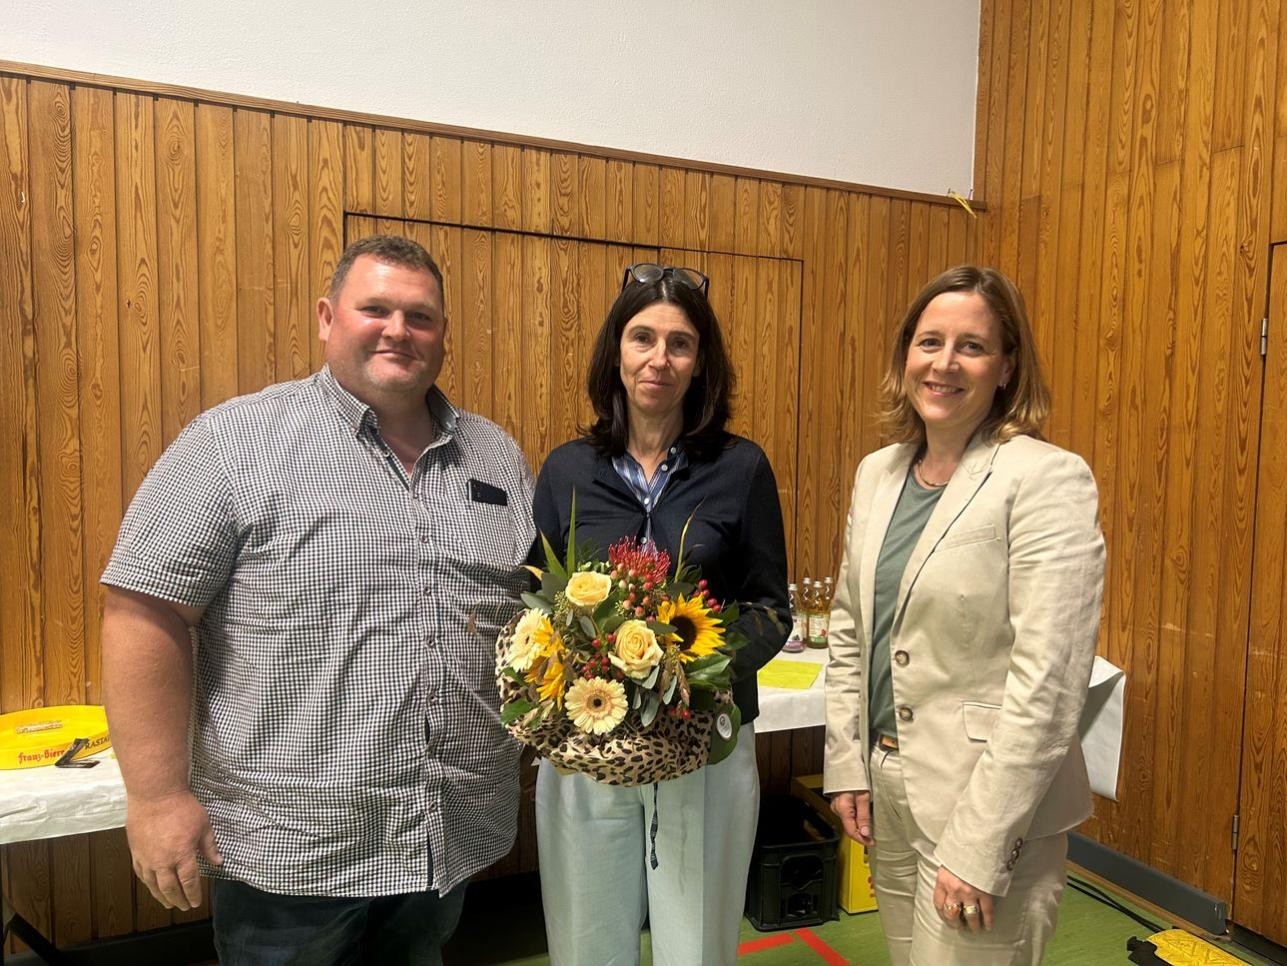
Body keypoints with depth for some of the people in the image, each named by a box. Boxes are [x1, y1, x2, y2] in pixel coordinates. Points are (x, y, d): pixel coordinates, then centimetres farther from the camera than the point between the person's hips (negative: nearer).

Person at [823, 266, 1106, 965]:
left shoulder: (1046, 478, -15)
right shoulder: (877, 472, 5)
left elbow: (1047, 682, -19)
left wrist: (978, 847, -19)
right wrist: (846, 764, 5)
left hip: (987, 801, -6)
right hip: (886, 786, 6)